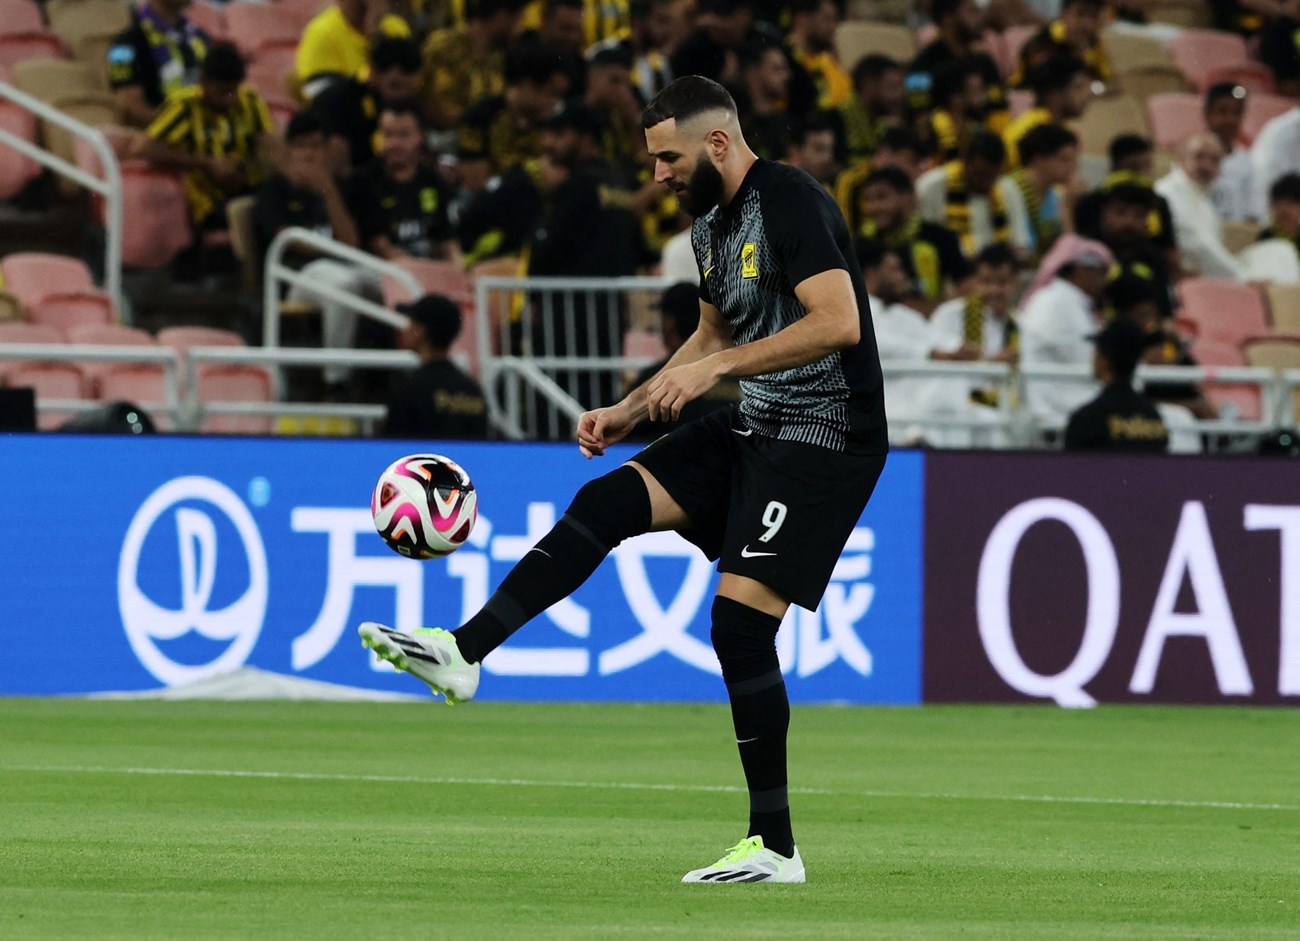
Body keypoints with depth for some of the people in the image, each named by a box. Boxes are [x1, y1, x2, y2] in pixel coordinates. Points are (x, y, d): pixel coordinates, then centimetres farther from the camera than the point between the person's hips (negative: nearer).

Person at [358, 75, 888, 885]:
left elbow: (839, 322, -28)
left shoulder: (792, 203, -17)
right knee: (609, 499, -4)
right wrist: (630, 412, 18)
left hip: (823, 439, -9)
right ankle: (462, 653, -4)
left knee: (740, 618, -15)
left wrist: (717, 367, -25)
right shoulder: (710, 219, 13)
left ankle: (775, 848, -9)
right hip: (755, 427, 9)